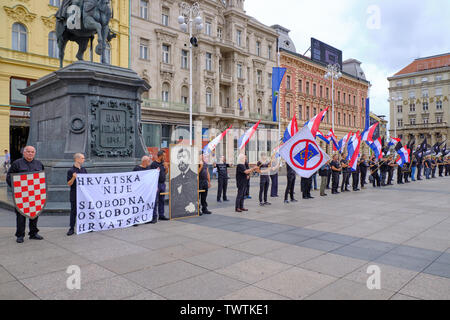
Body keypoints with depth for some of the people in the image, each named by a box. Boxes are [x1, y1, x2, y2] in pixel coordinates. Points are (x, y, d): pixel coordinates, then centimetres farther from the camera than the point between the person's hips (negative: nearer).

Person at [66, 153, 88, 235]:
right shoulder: (71, 171, -6)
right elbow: (69, 184, -9)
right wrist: (73, 178, -23)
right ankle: (71, 228, 10)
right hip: (75, 195, -4)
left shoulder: (84, 170, 10)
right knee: (73, 211, 2)